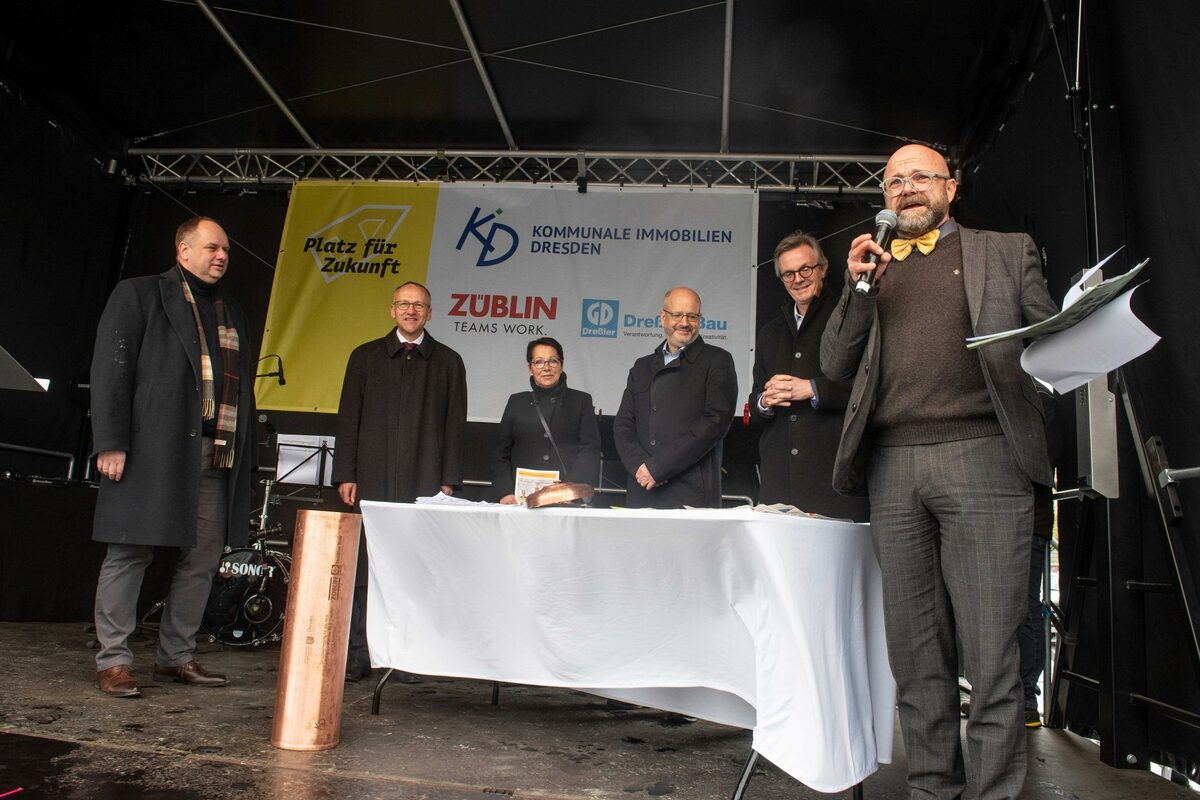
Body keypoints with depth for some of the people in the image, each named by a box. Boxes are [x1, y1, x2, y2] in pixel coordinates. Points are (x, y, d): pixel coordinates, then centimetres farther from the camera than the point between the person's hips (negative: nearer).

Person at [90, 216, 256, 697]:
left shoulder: (231, 311, 21)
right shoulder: (139, 295, 5)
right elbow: (111, 368, -4)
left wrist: (244, 455, 10)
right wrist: (110, 442, -12)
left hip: (216, 457, 6)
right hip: (152, 452, -6)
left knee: (203, 559, 7)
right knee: (131, 553, 0)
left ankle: (176, 657, 19)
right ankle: (113, 661, 11)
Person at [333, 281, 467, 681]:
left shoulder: (448, 362, 11)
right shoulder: (365, 357, 13)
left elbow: (455, 426, 7)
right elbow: (348, 419, 10)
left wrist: (448, 481, 0)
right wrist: (345, 475, 2)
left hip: (424, 483, -1)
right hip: (372, 480, 1)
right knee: (364, 569, 1)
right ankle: (358, 654, 9)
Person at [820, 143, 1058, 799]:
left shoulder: (1006, 252, 16)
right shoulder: (869, 264, 21)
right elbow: (835, 366, 13)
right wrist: (857, 288, 1)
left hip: (980, 456, -3)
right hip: (893, 467, 3)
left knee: (989, 647, -5)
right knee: (914, 650, 7)